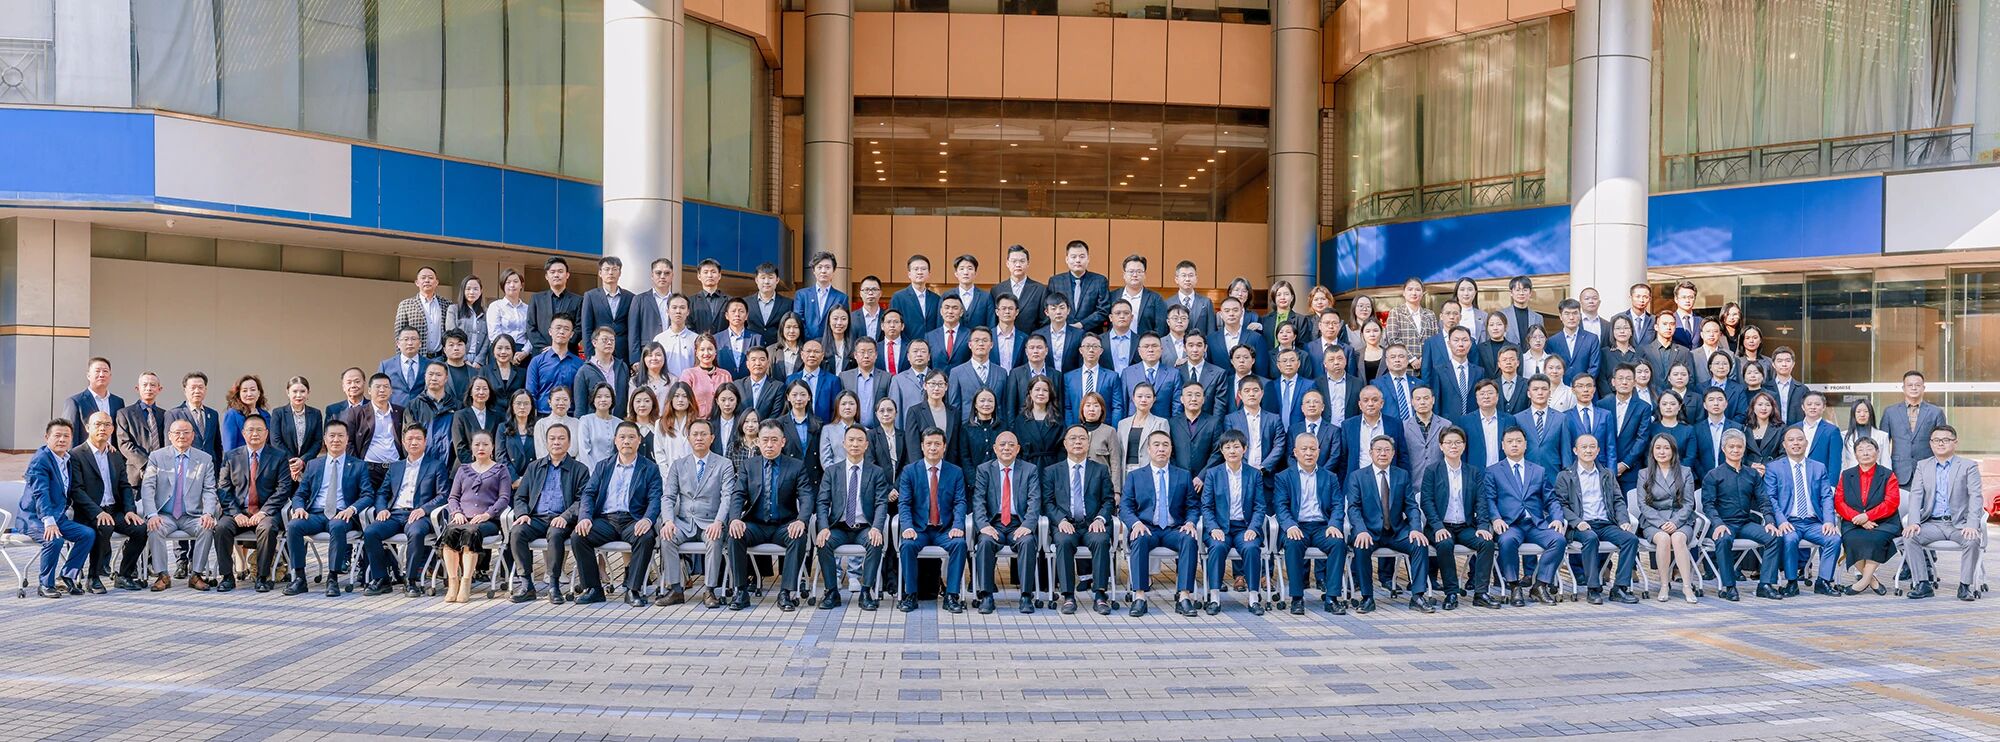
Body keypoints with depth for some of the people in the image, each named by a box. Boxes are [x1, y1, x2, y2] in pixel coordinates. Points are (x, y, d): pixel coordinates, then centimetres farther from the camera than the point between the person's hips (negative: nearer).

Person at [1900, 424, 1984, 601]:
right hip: (1932, 523, 2)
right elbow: (1915, 495, 2)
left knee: (1972, 540, -33)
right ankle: (1924, 584, -17)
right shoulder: (1922, 466, 13)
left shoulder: (1968, 466, 6)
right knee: (1908, 537, -25)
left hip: (1959, 523, -2)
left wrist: (1972, 525, -21)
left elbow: (1976, 497, -5)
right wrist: (1913, 522, -14)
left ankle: (1965, 586, -17)